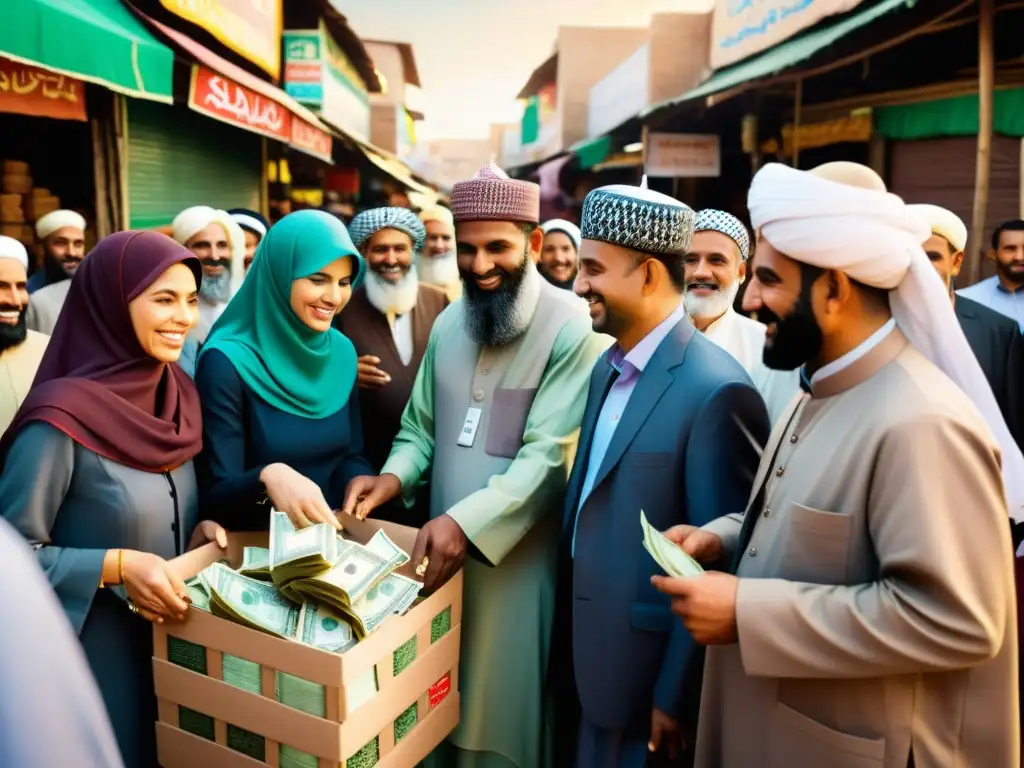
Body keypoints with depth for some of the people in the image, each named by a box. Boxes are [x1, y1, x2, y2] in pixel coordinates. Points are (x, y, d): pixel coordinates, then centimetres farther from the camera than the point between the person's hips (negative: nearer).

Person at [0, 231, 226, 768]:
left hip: (174, 639, 7)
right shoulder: (62, 418, -22)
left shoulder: (173, 394, 0)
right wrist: (116, 566, -27)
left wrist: (198, 533, -6)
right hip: (91, 652, -6)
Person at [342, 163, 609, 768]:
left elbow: (548, 457, -21)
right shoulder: (448, 323, 8)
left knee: (502, 716, 12)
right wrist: (393, 478, -9)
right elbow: (421, 428, 11)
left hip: (518, 564, -5)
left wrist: (466, 522, -30)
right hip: (440, 552, 6)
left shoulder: (572, 327, -14)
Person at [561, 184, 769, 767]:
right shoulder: (609, 368, 5)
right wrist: (571, 639, 13)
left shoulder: (717, 390, -22)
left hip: (650, 674, -7)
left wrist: (676, 693, -14)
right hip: (595, 657, 8)